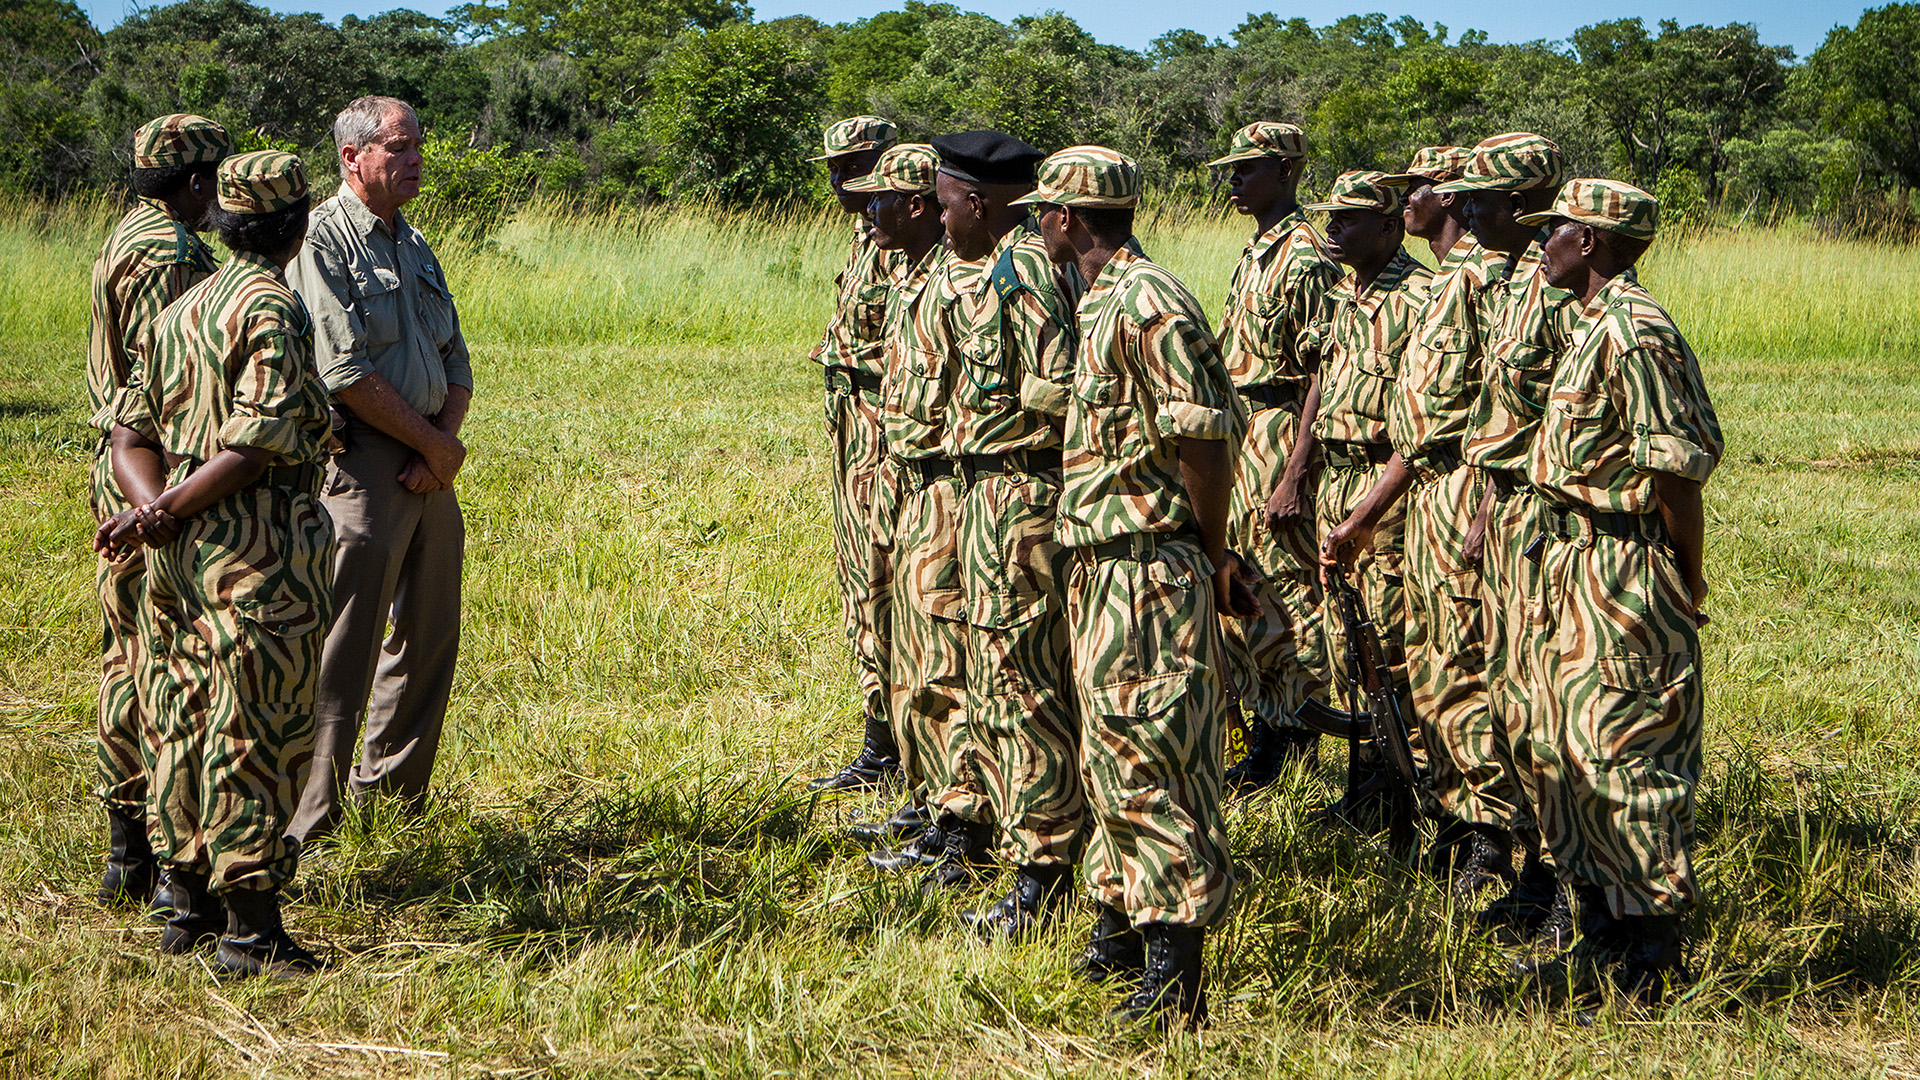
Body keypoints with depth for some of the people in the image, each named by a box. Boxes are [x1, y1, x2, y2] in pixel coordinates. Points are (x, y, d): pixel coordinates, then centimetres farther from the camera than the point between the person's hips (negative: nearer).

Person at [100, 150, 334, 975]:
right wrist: (168, 514, -15)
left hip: (187, 545, 9)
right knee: (258, 729, -5)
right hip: (259, 541, -9)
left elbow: (133, 433, 11)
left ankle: (189, 904, 24)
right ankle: (250, 930, -2)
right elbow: (258, 446, -20)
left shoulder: (181, 310, 15)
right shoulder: (273, 310, -11)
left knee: (191, 713, 16)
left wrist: (156, 506, -5)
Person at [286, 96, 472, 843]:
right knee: (342, 651, -9)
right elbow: (345, 373, -16)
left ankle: (390, 793, 25)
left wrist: (445, 443, -2)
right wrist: (433, 442, -10)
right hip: (361, 466, -8)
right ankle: (302, 825, -5)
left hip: (429, 471, 8)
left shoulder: (414, 245, 17)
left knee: (429, 640, 12)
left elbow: (456, 362, 17)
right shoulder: (323, 241, -9)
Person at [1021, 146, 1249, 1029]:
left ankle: (1176, 967, -5)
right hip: (1104, 562, 10)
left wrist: (1212, 557, -12)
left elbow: (1205, 436, -20)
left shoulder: (1147, 303, -17)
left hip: (1149, 567, -10)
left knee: (1146, 755, -8)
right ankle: (1124, 920, 29)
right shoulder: (1102, 302, 15)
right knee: (1112, 751, 17)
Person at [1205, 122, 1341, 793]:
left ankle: (1291, 738, 5)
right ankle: (1266, 731, 22)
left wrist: (1296, 474, -23)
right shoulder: (1254, 255, 15)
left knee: (1289, 587, -3)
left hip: (1281, 431, -10)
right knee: (1245, 588, 13)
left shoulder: (1304, 259, -14)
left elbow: (1322, 375, -19)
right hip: (1241, 430, 10)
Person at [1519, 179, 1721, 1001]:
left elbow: (1677, 468, -20)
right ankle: (1601, 926, 28)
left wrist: (1687, 586, -16)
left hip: (1624, 567, -10)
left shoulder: (1633, 331, -19)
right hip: (1581, 562, 10)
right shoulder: (1594, 326, 13)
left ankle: (1657, 959, 5)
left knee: (1624, 747, -4)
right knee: (1569, 743, 16)